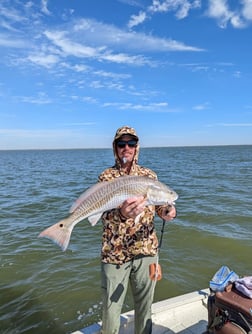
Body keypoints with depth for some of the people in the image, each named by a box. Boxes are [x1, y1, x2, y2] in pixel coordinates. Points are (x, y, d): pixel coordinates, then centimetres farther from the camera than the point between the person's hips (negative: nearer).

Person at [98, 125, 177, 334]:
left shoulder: (149, 175, 2)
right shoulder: (107, 177, -8)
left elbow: (158, 204, 9)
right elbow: (106, 215, -20)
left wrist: (168, 211, -15)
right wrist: (122, 214, -43)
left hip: (146, 250, 3)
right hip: (115, 253, -2)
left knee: (145, 305, 19)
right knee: (112, 306, 12)